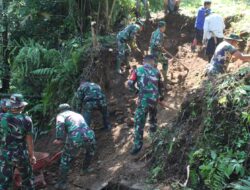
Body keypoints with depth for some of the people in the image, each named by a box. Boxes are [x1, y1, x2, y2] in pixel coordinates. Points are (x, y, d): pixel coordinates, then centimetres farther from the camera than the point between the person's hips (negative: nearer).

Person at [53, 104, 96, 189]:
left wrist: (59, 139, -10)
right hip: (89, 136, 4)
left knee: (65, 161, 16)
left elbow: (60, 124, -6)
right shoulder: (78, 114, 35)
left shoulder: (61, 115, 19)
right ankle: (85, 167, 52)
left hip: (74, 139, -4)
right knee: (91, 150, 39)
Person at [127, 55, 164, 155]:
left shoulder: (137, 70, 4)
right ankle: (153, 127, 55)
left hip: (143, 100, -3)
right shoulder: (156, 72, 12)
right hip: (154, 99, 4)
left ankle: (138, 145, -1)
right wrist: (161, 96, 39)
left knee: (139, 122, 0)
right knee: (153, 114, 35)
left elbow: (129, 84, -3)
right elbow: (160, 86, 22)